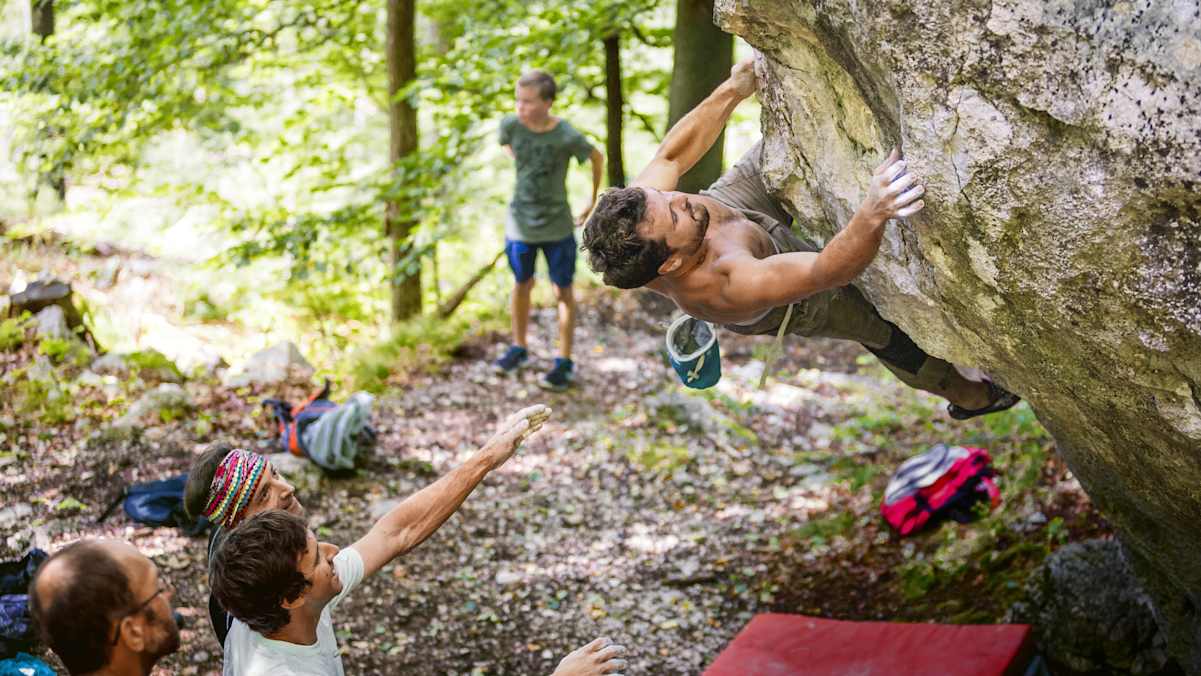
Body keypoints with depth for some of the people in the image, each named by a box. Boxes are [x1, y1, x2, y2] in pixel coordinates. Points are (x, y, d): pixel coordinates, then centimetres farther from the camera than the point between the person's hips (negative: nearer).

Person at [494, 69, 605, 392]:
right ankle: (519, 347, 36)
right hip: (520, 223, 3)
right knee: (522, 285, 19)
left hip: (558, 227, -3)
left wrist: (594, 201, 7)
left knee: (563, 292, 7)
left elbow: (597, 158, -3)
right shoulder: (511, 125, -14)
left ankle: (564, 361, 18)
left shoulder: (567, 137, -22)